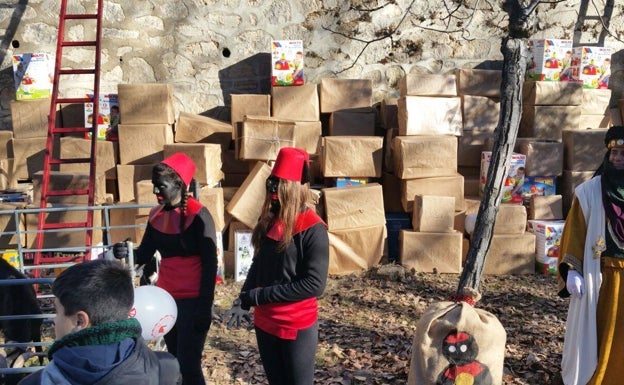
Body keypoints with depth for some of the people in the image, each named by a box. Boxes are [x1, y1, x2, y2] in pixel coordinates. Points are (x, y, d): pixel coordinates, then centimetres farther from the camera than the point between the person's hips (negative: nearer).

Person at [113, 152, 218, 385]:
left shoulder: (198, 216, -14)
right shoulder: (157, 215, 6)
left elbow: (210, 264, -15)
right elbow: (145, 254, 8)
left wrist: (205, 306, -18)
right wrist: (126, 252, -15)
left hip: (192, 301, -7)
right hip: (166, 299, 7)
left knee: (189, 365, -5)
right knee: (175, 361, 18)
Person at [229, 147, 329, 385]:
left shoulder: (312, 228, -17)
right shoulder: (268, 220, 3)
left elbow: (314, 284, -21)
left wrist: (261, 295, -19)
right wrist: (245, 300, 2)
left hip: (297, 326, -6)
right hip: (264, 321, 6)